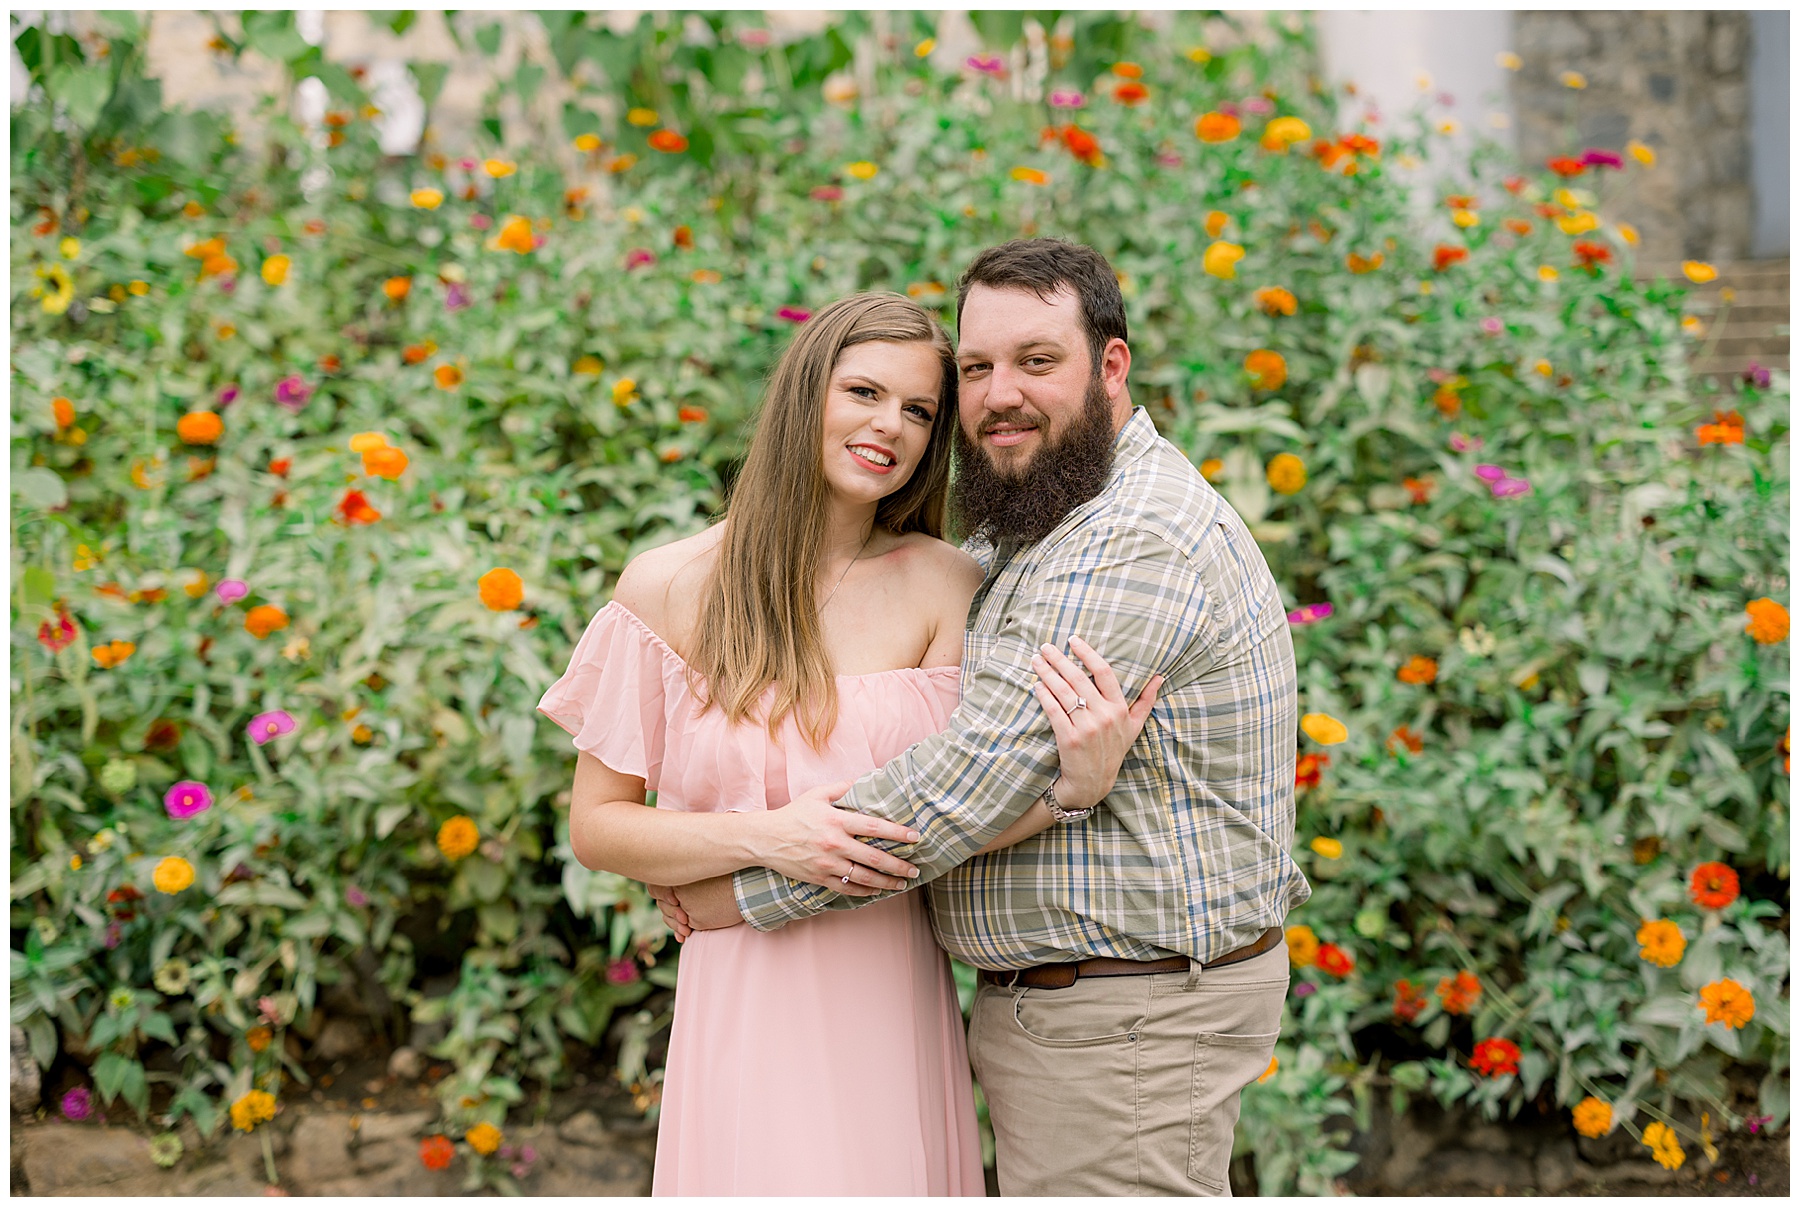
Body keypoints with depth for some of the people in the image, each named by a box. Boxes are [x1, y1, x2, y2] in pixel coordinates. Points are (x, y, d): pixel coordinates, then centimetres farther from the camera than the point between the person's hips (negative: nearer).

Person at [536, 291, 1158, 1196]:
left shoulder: (944, 587, 1)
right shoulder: (669, 588, -3)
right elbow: (594, 826, -1)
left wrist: (1078, 784, -23)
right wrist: (762, 837, -16)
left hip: (893, 1006, 2)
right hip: (746, 1009, -1)